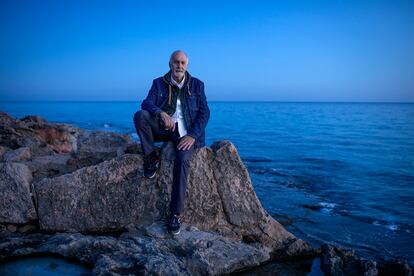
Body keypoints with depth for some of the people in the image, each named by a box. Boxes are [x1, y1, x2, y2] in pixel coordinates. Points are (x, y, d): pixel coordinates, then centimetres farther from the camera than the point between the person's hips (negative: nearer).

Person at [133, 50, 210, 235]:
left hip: (186, 132, -2)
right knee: (140, 115, -26)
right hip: (163, 128, 2)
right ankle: (152, 157, -11)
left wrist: (193, 136, -14)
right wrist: (161, 113, -28)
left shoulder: (197, 85, 8)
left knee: (182, 160, -31)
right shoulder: (159, 83, 10)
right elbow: (147, 103, -5)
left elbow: (204, 112, 1)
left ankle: (176, 213, -24)